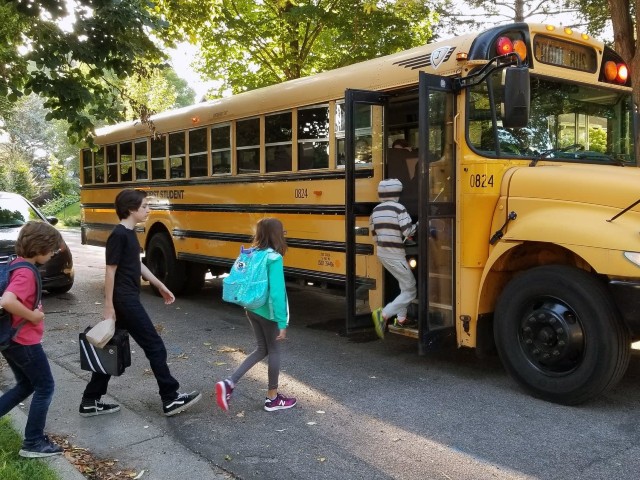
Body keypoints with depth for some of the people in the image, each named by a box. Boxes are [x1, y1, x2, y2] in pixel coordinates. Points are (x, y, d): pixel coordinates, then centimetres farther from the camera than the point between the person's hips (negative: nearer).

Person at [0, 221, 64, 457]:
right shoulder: (26, 273, -23)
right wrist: (33, 316, -24)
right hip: (25, 342, -9)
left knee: (25, 386, 22)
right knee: (45, 388, 6)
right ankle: (33, 443, 14)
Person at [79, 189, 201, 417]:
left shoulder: (130, 233, 12)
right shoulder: (119, 235, -17)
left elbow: (137, 264, 20)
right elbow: (110, 271, -17)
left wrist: (160, 286, 23)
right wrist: (109, 306, -17)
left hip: (128, 299, 10)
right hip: (124, 300, -10)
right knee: (155, 347, -2)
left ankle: (90, 402, 22)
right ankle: (171, 399, 7)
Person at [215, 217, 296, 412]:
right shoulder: (274, 258, -20)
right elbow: (276, 292, -24)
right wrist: (282, 323, -21)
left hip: (252, 309, 7)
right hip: (268, 312, -7)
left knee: (261, 349, 19)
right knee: (274, 351, 11)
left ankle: (228, 383, 9)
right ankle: (272, 398, 24)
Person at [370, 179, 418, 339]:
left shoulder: (375, 210, 7)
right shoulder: (399, 209, -14)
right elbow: (408, 232, -19)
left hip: (381, 252, 8)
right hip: (395, 255, -8)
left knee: (405, 285, 23)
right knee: (410, 290, -2)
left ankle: (401, 319, 25)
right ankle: (384, 314, -19)